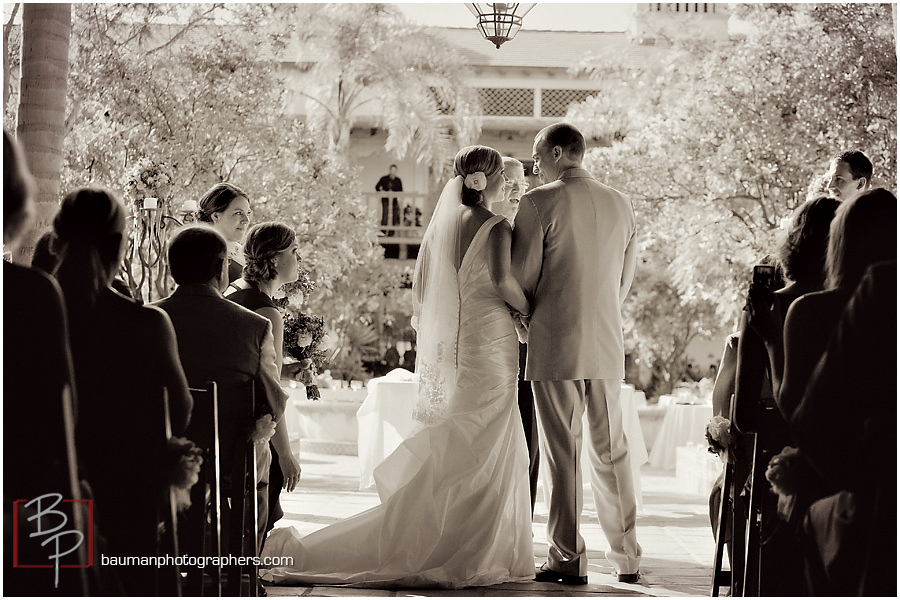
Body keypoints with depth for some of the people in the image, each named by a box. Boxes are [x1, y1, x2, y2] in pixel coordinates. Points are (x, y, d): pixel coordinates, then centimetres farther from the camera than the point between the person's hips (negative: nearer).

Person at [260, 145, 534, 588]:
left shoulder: (440, 223, 10)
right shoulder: (496, 227, -9)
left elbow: (420, 287, 11)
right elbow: (501, 279, -23)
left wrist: (425, 334, 20)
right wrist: (530, 308, -5)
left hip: (441, 346, 7)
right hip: (486, 344, -6)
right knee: (479, 454, -2)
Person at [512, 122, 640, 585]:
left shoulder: (539, 202, -8)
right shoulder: (621, 205, 8)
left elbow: (522, 275, -7)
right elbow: (625, 278, 13)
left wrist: (531, 320, 12)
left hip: (555, 344, -5)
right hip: (608, 346, 5)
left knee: (562, 454, 0)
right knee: (611, 451, 12)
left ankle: (569, 560, 3)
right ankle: (627, 558, 17)